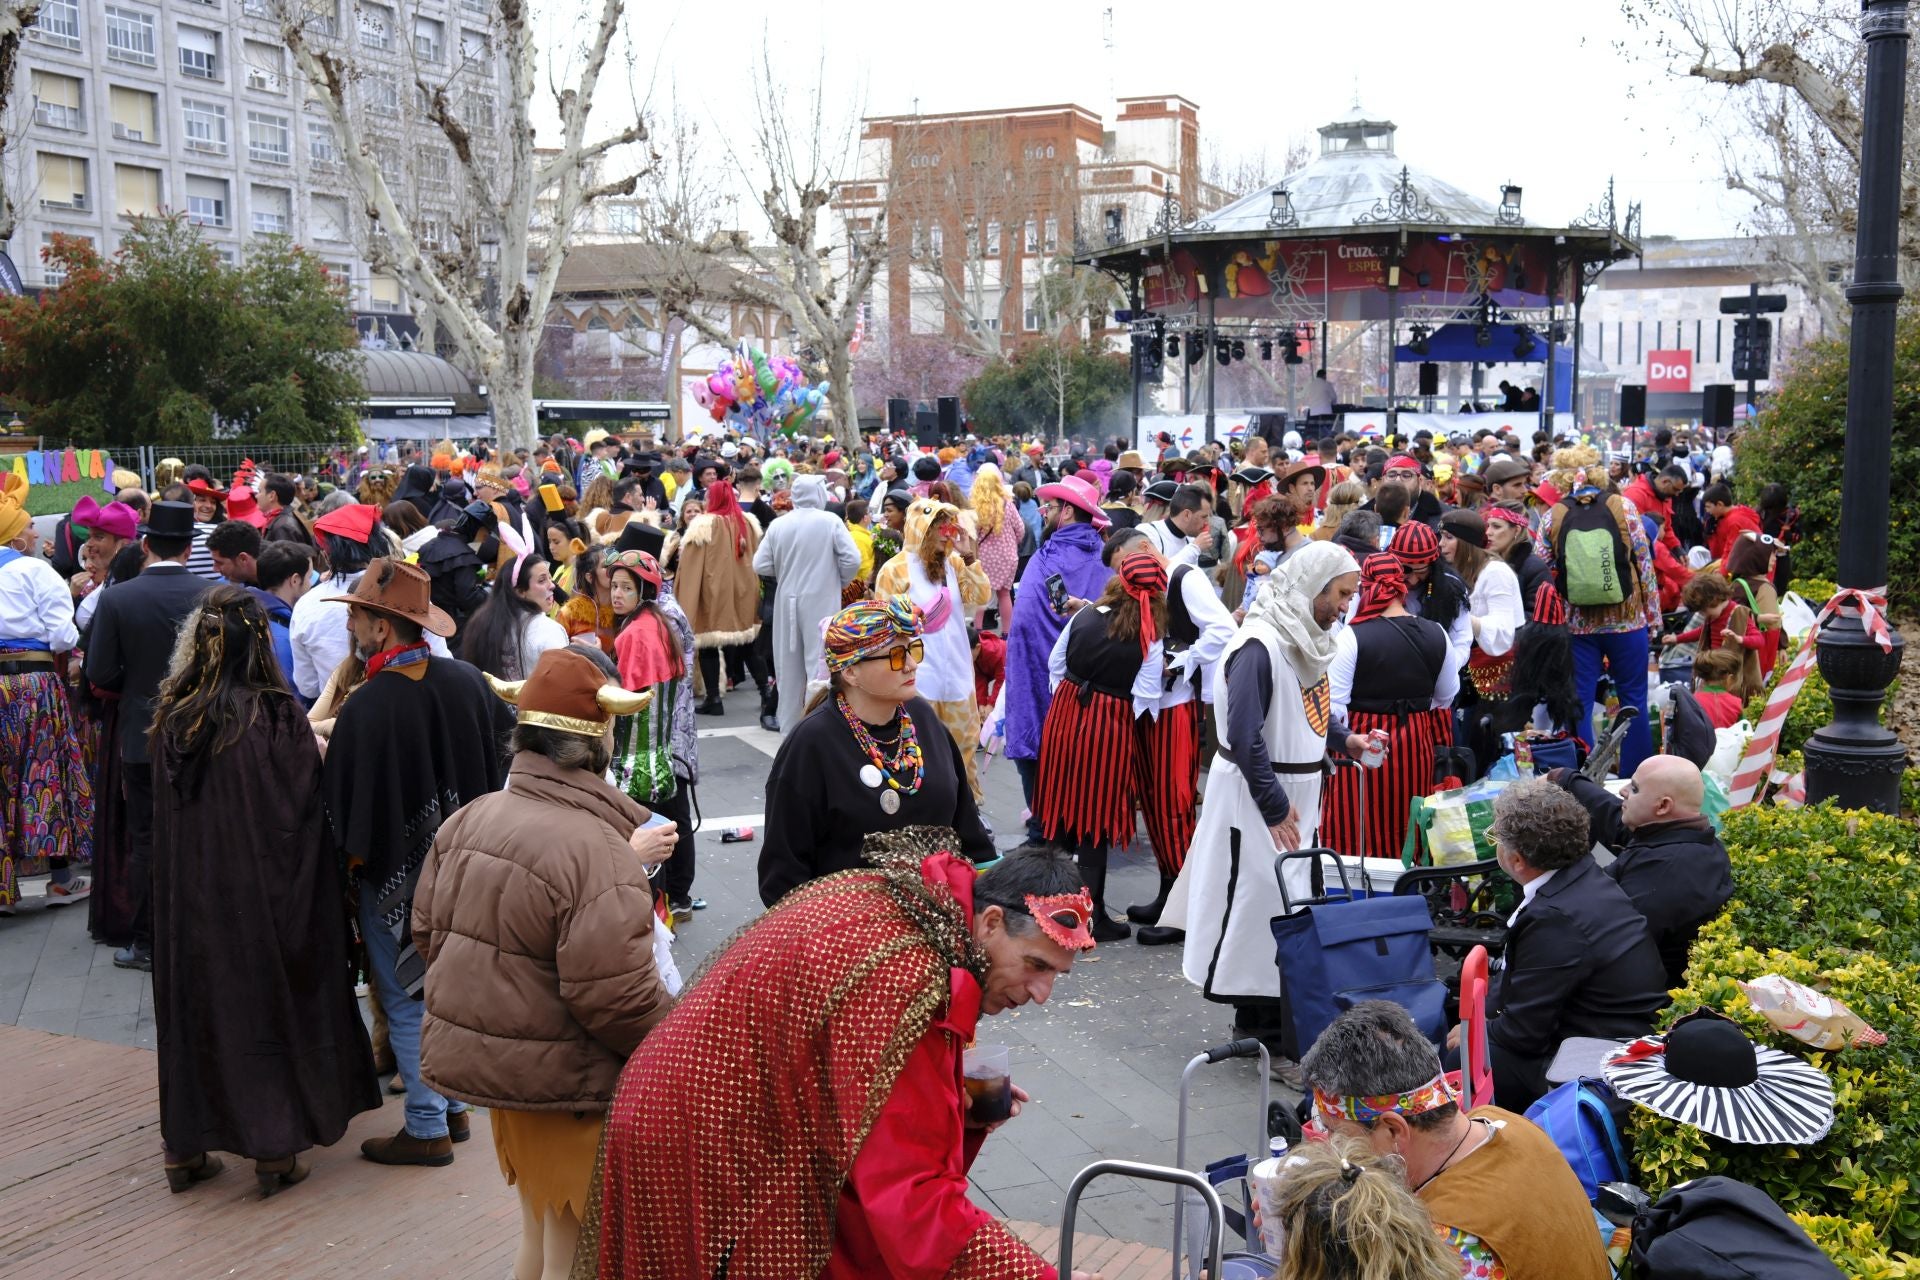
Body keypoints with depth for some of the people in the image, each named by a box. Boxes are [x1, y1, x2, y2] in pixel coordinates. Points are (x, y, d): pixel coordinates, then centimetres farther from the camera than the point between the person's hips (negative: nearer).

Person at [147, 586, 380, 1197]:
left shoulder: (171, 717, -3)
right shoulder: (278, 715, -17)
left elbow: (164, 809, 9)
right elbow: (307, 808, -13)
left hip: (186, 894, 4)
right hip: (261, 891, -4)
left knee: (193, 998, 15)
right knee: (267, 997, 8)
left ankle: (185, 1148, 24)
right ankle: (274, 1151, 14)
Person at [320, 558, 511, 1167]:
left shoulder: (364, 709, -24)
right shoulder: (468, 680, -6)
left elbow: (348, 809, -17)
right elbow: (502, 750, 10)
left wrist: (353, 857, 0)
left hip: (394, 877, -6)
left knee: (407, 1002, 7)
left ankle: (427, 1127, 15)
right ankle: (454, 1107, 29)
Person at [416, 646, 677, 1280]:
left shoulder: (467, 820, 0)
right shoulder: (601, 853, -25)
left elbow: (428, 932, 9)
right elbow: (616, 996, -27)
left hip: (477, 1058, 8)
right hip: (563, 1086, -8)